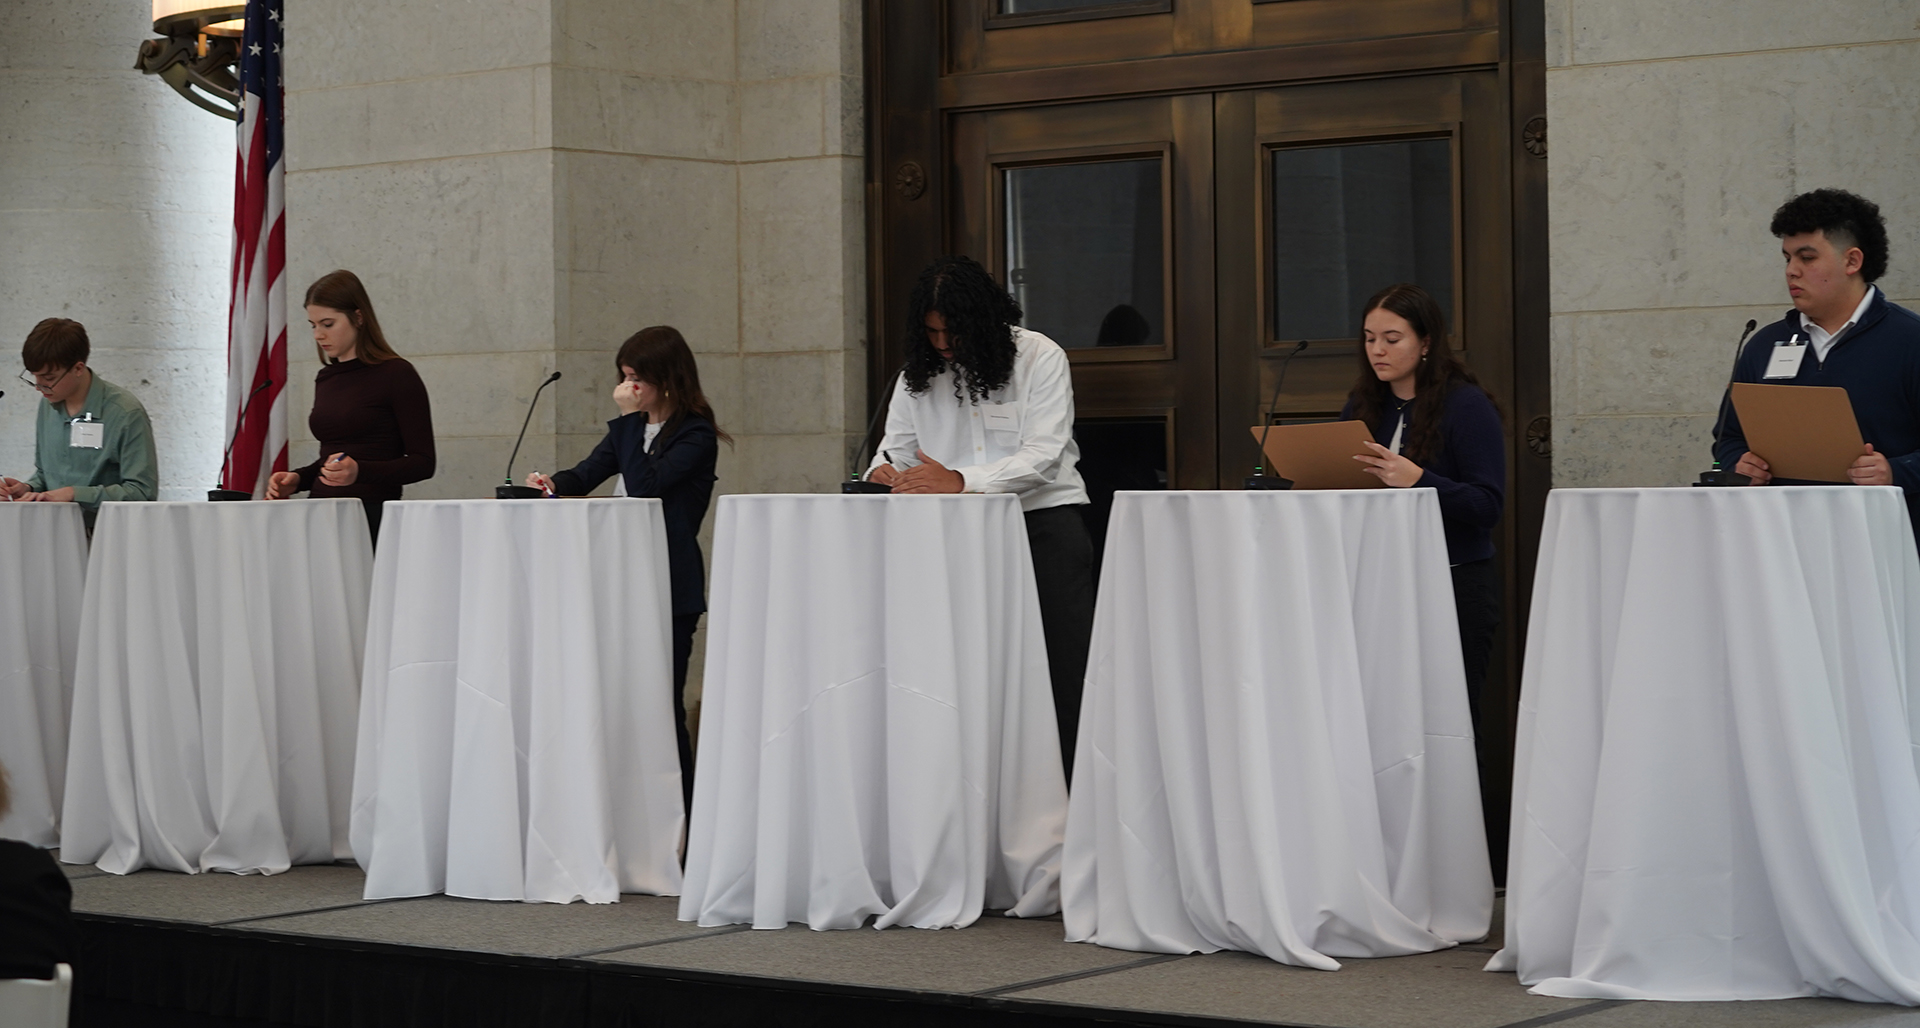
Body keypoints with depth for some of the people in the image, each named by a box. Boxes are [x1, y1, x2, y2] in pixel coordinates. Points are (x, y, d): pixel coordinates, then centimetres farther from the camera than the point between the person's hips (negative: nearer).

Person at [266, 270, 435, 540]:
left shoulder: (397, 375, -5)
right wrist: (298, 480, 8)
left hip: (372, 517, -6)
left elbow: (423, 462, -8)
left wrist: (359, 472, -22)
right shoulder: (325, 379, 16)